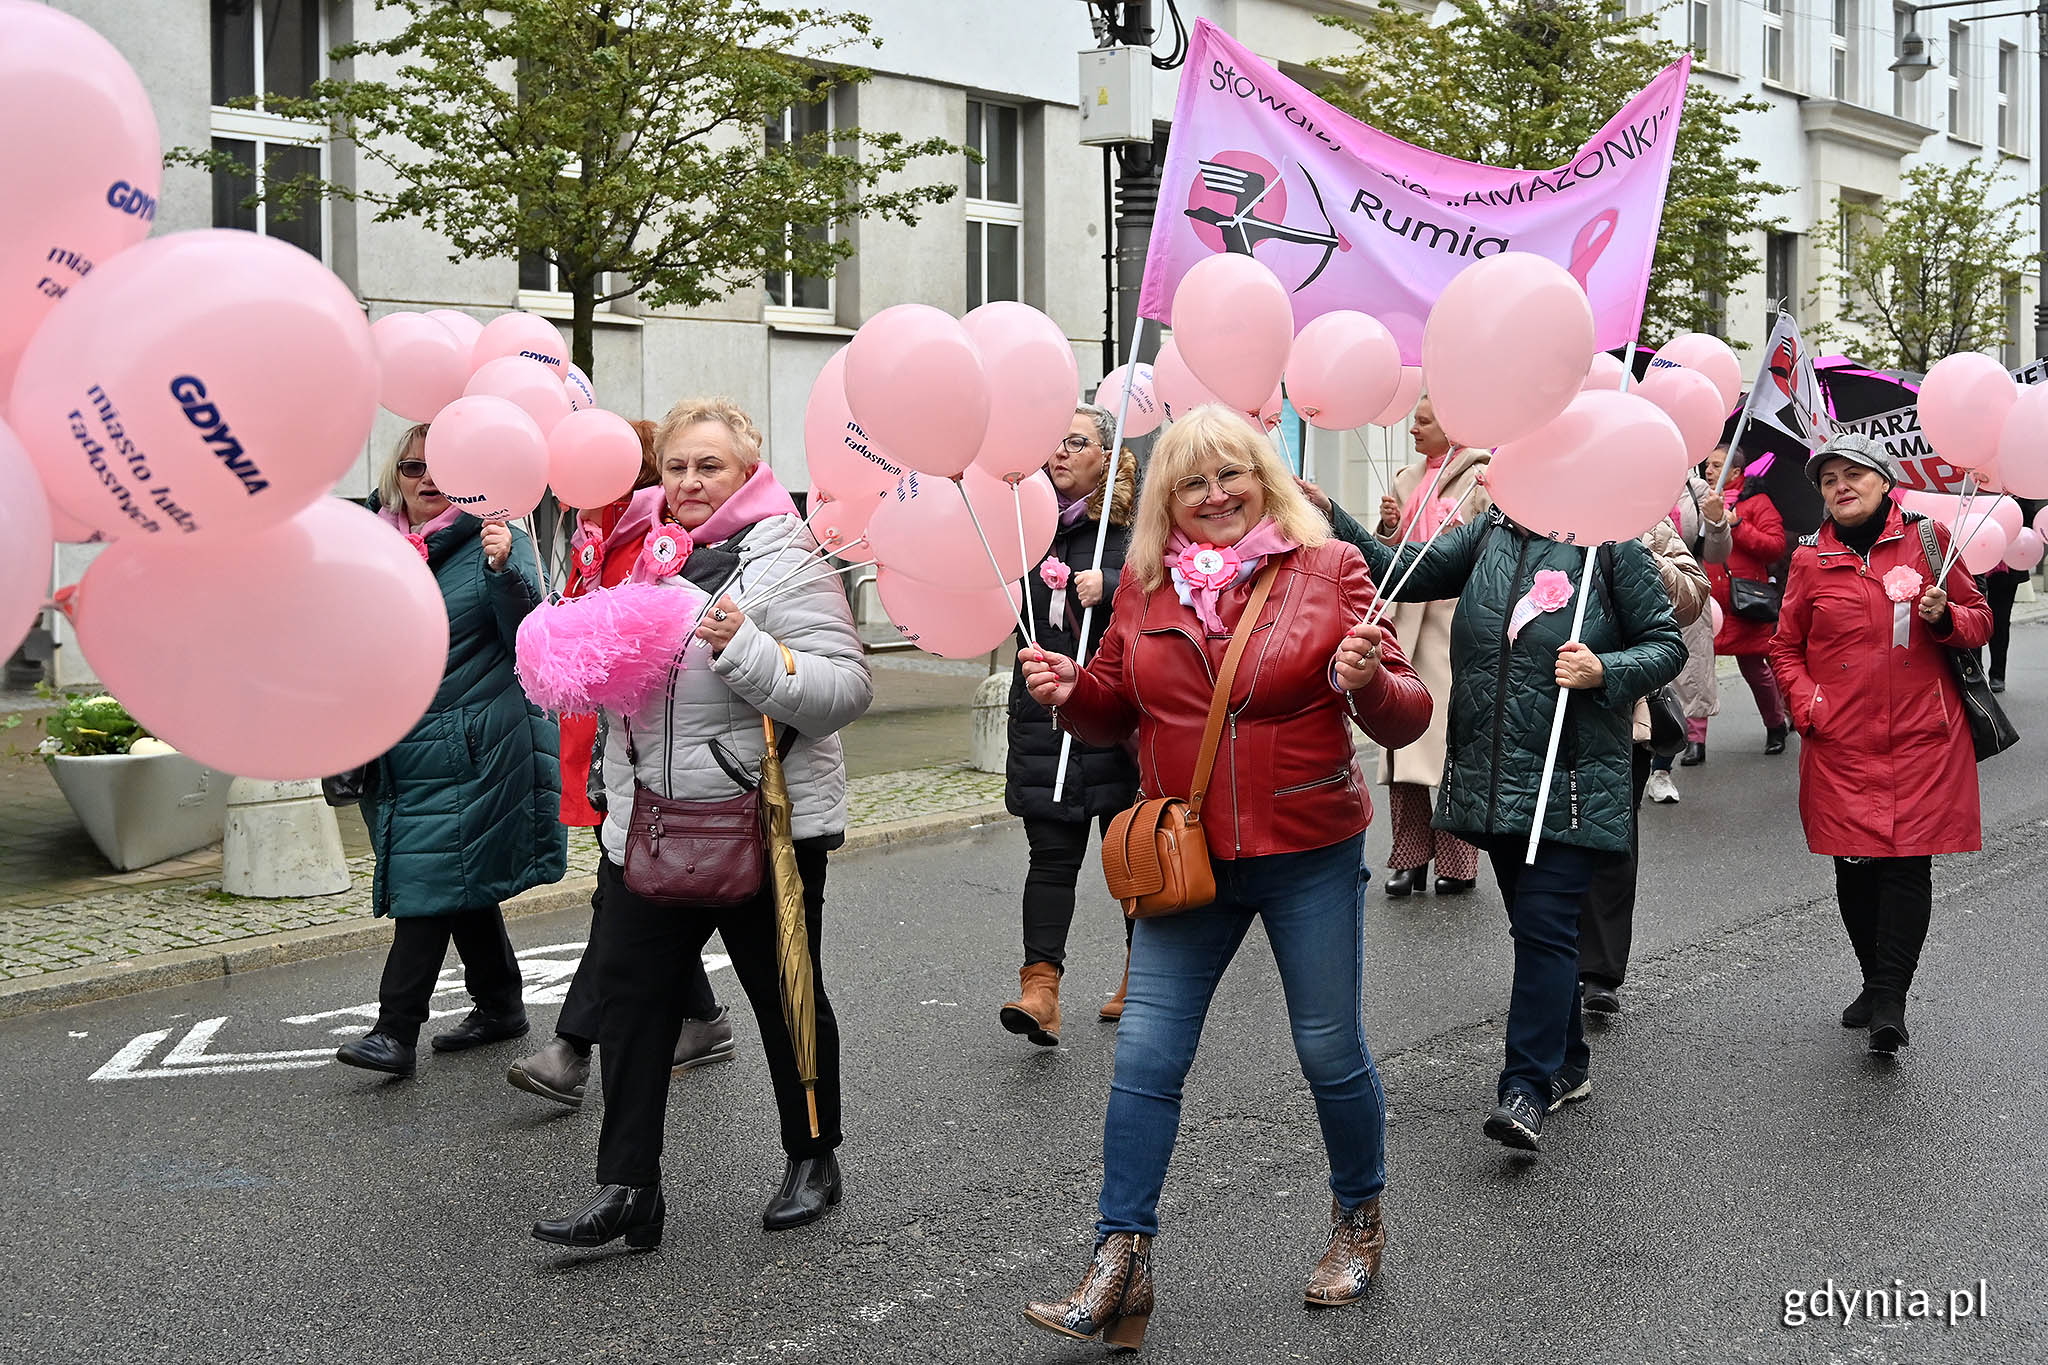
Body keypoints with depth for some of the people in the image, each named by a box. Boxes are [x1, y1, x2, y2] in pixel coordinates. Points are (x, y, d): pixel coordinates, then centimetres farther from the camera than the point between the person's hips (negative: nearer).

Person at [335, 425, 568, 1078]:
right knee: (464, 878, 13)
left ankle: (396, 1029, -7)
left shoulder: (495, 541, -5)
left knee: (430, 876, -9)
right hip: (401, 749, 6)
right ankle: (501, 1005, 26)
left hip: (472, 747, -6)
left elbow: (528, 637, -15)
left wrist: (503, 570, -30)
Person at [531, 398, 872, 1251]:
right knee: (627, 986, 2)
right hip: (650, 820, 6)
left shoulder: (783, 561, -10)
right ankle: (627, 1190, 7)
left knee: (785, 994, 9)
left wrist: (745, 649, -29)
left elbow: (847, 689, -19)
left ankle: (812, 1162, 29)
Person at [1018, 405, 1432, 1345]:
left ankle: (1359, 1217, 35)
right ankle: (1121, 1264, 7)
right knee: (1144, 1056, -1)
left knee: (1331, 1053, 10)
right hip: (1185, 857, 3)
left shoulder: (1328, 568, -5)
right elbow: (1117, 710, 14)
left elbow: (1404, 718, -7)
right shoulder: (1144, 582, 4)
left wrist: (1367, 681, -28)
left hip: (1311, 856, -2)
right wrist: (1070, 692, -7)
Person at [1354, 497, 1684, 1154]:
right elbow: (1405, 575, 0)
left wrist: (1605, 670, -19)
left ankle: (1526, 1089, -8)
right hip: (1491, 776, 5)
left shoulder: (1615, 548, -5)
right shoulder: (1489, 534, 8)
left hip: (1574, 783, -5)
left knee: (1545, 925, -11)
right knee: (1535, 924, 15)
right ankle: (1568, 1063, 31)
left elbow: (1668, 644, 0)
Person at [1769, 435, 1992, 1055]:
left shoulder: (1927, 538, 4)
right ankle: (1875, 982, 22)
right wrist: (1807, 706, -1)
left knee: (1909, 860, -8)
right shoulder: (1812, 559, 7)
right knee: (1855, 863, 5)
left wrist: (1945, 618, -11)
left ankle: (1890, 1002, -6)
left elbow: (1979, 618, 11)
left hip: (1923, 734, -2)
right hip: (1842, 740, 2)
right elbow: (1786, 647, 14)